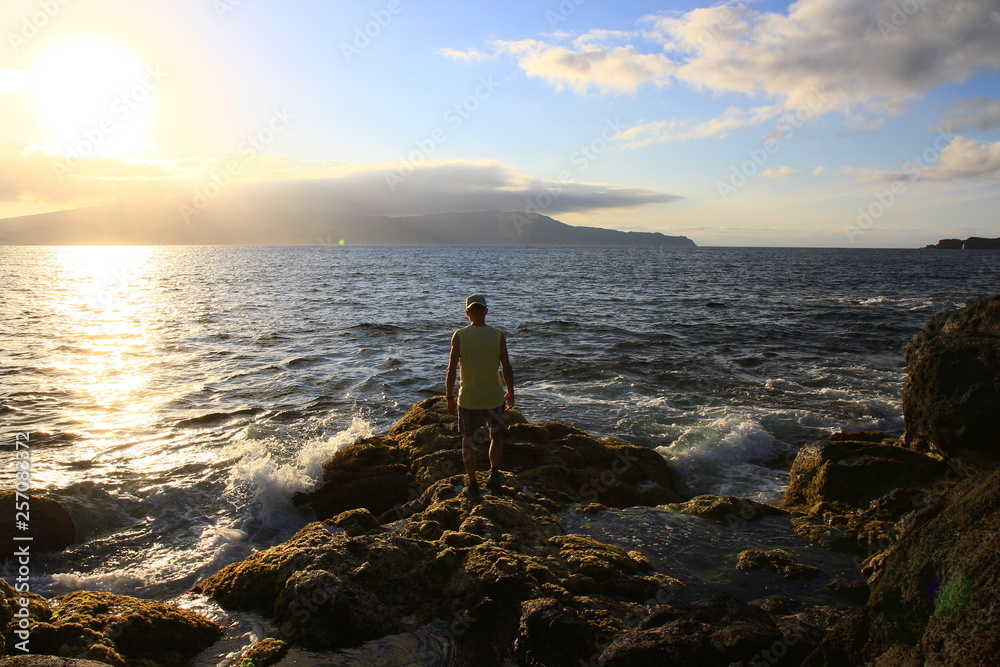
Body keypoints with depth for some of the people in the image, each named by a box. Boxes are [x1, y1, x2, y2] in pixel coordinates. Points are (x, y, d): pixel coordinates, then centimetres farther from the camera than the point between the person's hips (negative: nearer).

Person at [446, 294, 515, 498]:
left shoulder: (459, 336, -8)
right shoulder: (498, 335, -6)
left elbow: (452, 370, -7)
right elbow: (507, 368, -3)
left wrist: (450, 397, 3)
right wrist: (510, 393, 12)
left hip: (467, 398, 0)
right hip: (494, 397, 1)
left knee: (468, 441, 14)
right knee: (496, 437, 21)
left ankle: (473, 485, 20)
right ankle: (494, 472, 2)